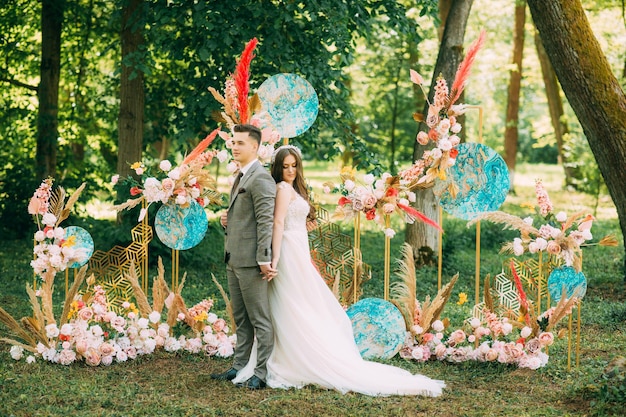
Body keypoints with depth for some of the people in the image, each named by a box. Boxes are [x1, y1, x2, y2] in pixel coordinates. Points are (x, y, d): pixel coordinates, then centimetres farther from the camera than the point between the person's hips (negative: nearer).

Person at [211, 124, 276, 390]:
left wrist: (264, 260, -22)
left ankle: (262, 373, 0)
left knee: (260, 319, -3)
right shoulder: (241, 177, 17)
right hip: (233, 259, 10)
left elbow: (266, 221, -19)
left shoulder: (260, 178, -13)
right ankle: (240, 367, 22)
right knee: (241, 319, 15)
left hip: (250, 260, -10)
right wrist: (228, 220, 7)